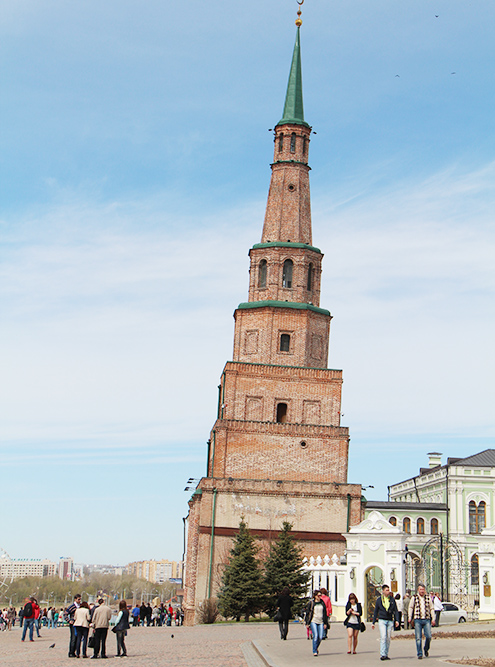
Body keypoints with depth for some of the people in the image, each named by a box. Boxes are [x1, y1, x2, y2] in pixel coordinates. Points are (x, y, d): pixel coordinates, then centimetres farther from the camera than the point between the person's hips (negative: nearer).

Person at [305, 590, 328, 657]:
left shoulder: (322, 603, 12)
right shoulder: (311, 603, 2)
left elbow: (325, 613, 16)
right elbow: (308, 613, 4)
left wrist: (325, 623, 12)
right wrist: (307, 623, 1)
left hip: (321, 622, 3)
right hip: (313, 621, -3)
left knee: (320, 637, -2)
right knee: (315, 636, -14)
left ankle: (316, 647, 24)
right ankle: (314, 651, -5)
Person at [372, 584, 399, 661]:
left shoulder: (392, 599, 8)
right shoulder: (379, 600, 4)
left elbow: (395, 610, 9)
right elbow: (375, 611, 10)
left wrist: (397, 620, -4)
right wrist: (373, 622, 8)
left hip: (390, 621, 2)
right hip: (382, 620, -2)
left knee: (388, 638, 4)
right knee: (383, 637, -14)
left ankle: (386, 655, 12)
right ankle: (382, 655, -17)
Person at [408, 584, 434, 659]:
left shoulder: (428, 598, 11)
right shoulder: (414, 598, 7)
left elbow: (431, 608, 15)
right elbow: (411, 607, 12)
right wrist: (410, 618, 4)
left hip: (426, 620, 1)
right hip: (417, 620, -1)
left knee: (428, 636, -7)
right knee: (418, 638, -4)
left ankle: (426, 649, 20)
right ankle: (419, 654, 2)